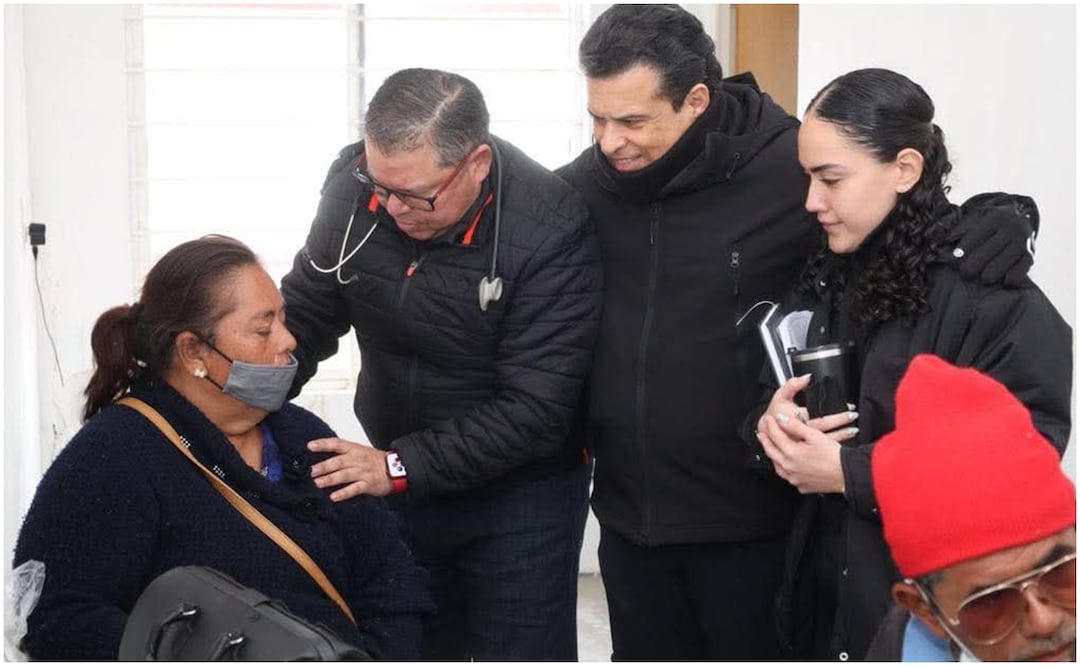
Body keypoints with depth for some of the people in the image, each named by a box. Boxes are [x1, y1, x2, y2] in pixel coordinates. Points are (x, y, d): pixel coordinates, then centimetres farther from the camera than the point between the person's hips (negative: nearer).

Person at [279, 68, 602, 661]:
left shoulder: (551, 230, -26)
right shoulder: (355, 184, -12)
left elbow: (533, 410, -26)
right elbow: (308, 306, 1)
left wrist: (402, 467, -29)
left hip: (518, 495, -4)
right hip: (397, 484, 5)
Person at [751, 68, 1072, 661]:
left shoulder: (999, 302, -16)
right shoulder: (826, 282, 7)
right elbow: (775, 401, 12)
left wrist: (850, 472, -22)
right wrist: (775, 427, -12)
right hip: (824, 597, 6)